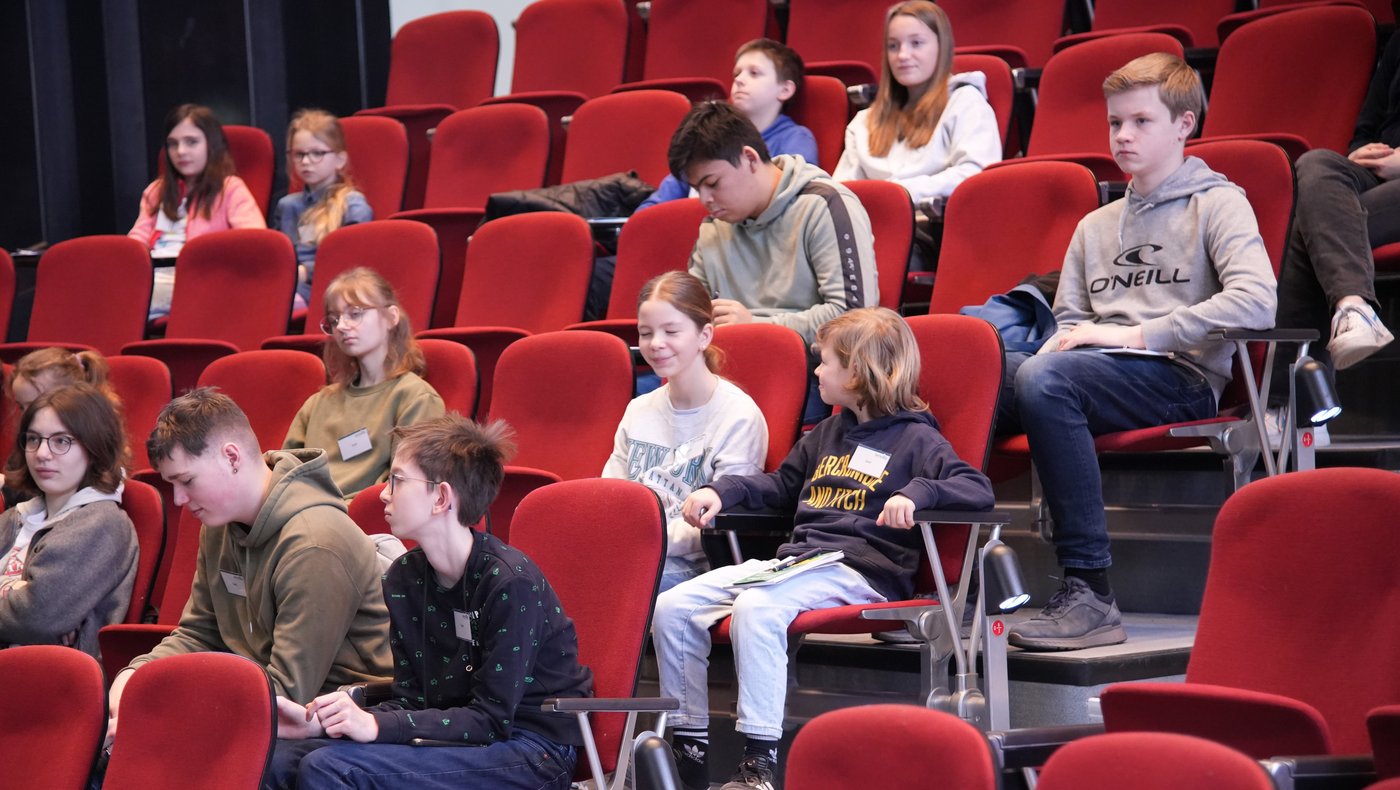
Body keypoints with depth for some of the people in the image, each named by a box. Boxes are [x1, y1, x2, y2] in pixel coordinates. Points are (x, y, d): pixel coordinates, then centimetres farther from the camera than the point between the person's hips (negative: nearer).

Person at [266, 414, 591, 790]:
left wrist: (375, 726, -26)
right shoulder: (404, 577, 7)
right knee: (279, 759, -11)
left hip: (535, 750, -7)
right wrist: (320, 723, -8)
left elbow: (492, 720, -18)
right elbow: (411, 701, 8)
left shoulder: (511, 581, -17)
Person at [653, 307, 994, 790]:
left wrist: (916, 494, -29)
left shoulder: (915, 438, 1)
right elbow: (781, 485, 38)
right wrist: (721, 491, 22)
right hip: (794, 560, 8)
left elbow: (978, 490, -11)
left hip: (860, 573, -8)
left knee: (754, 609, -36)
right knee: (672, 608, -9)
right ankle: (688, 747, -4)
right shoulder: (829, 433, 26)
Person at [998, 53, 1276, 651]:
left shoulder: (1217, 204, 7)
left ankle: (1089, 592, -36)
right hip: (1096, 374, 6)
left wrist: (1137, 335, -13)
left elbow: (1256, 304, -10)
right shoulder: (1095, 226, 28)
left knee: (1044, 376, -36)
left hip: (1180, 378, -6)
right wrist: (1065, 339, 0)